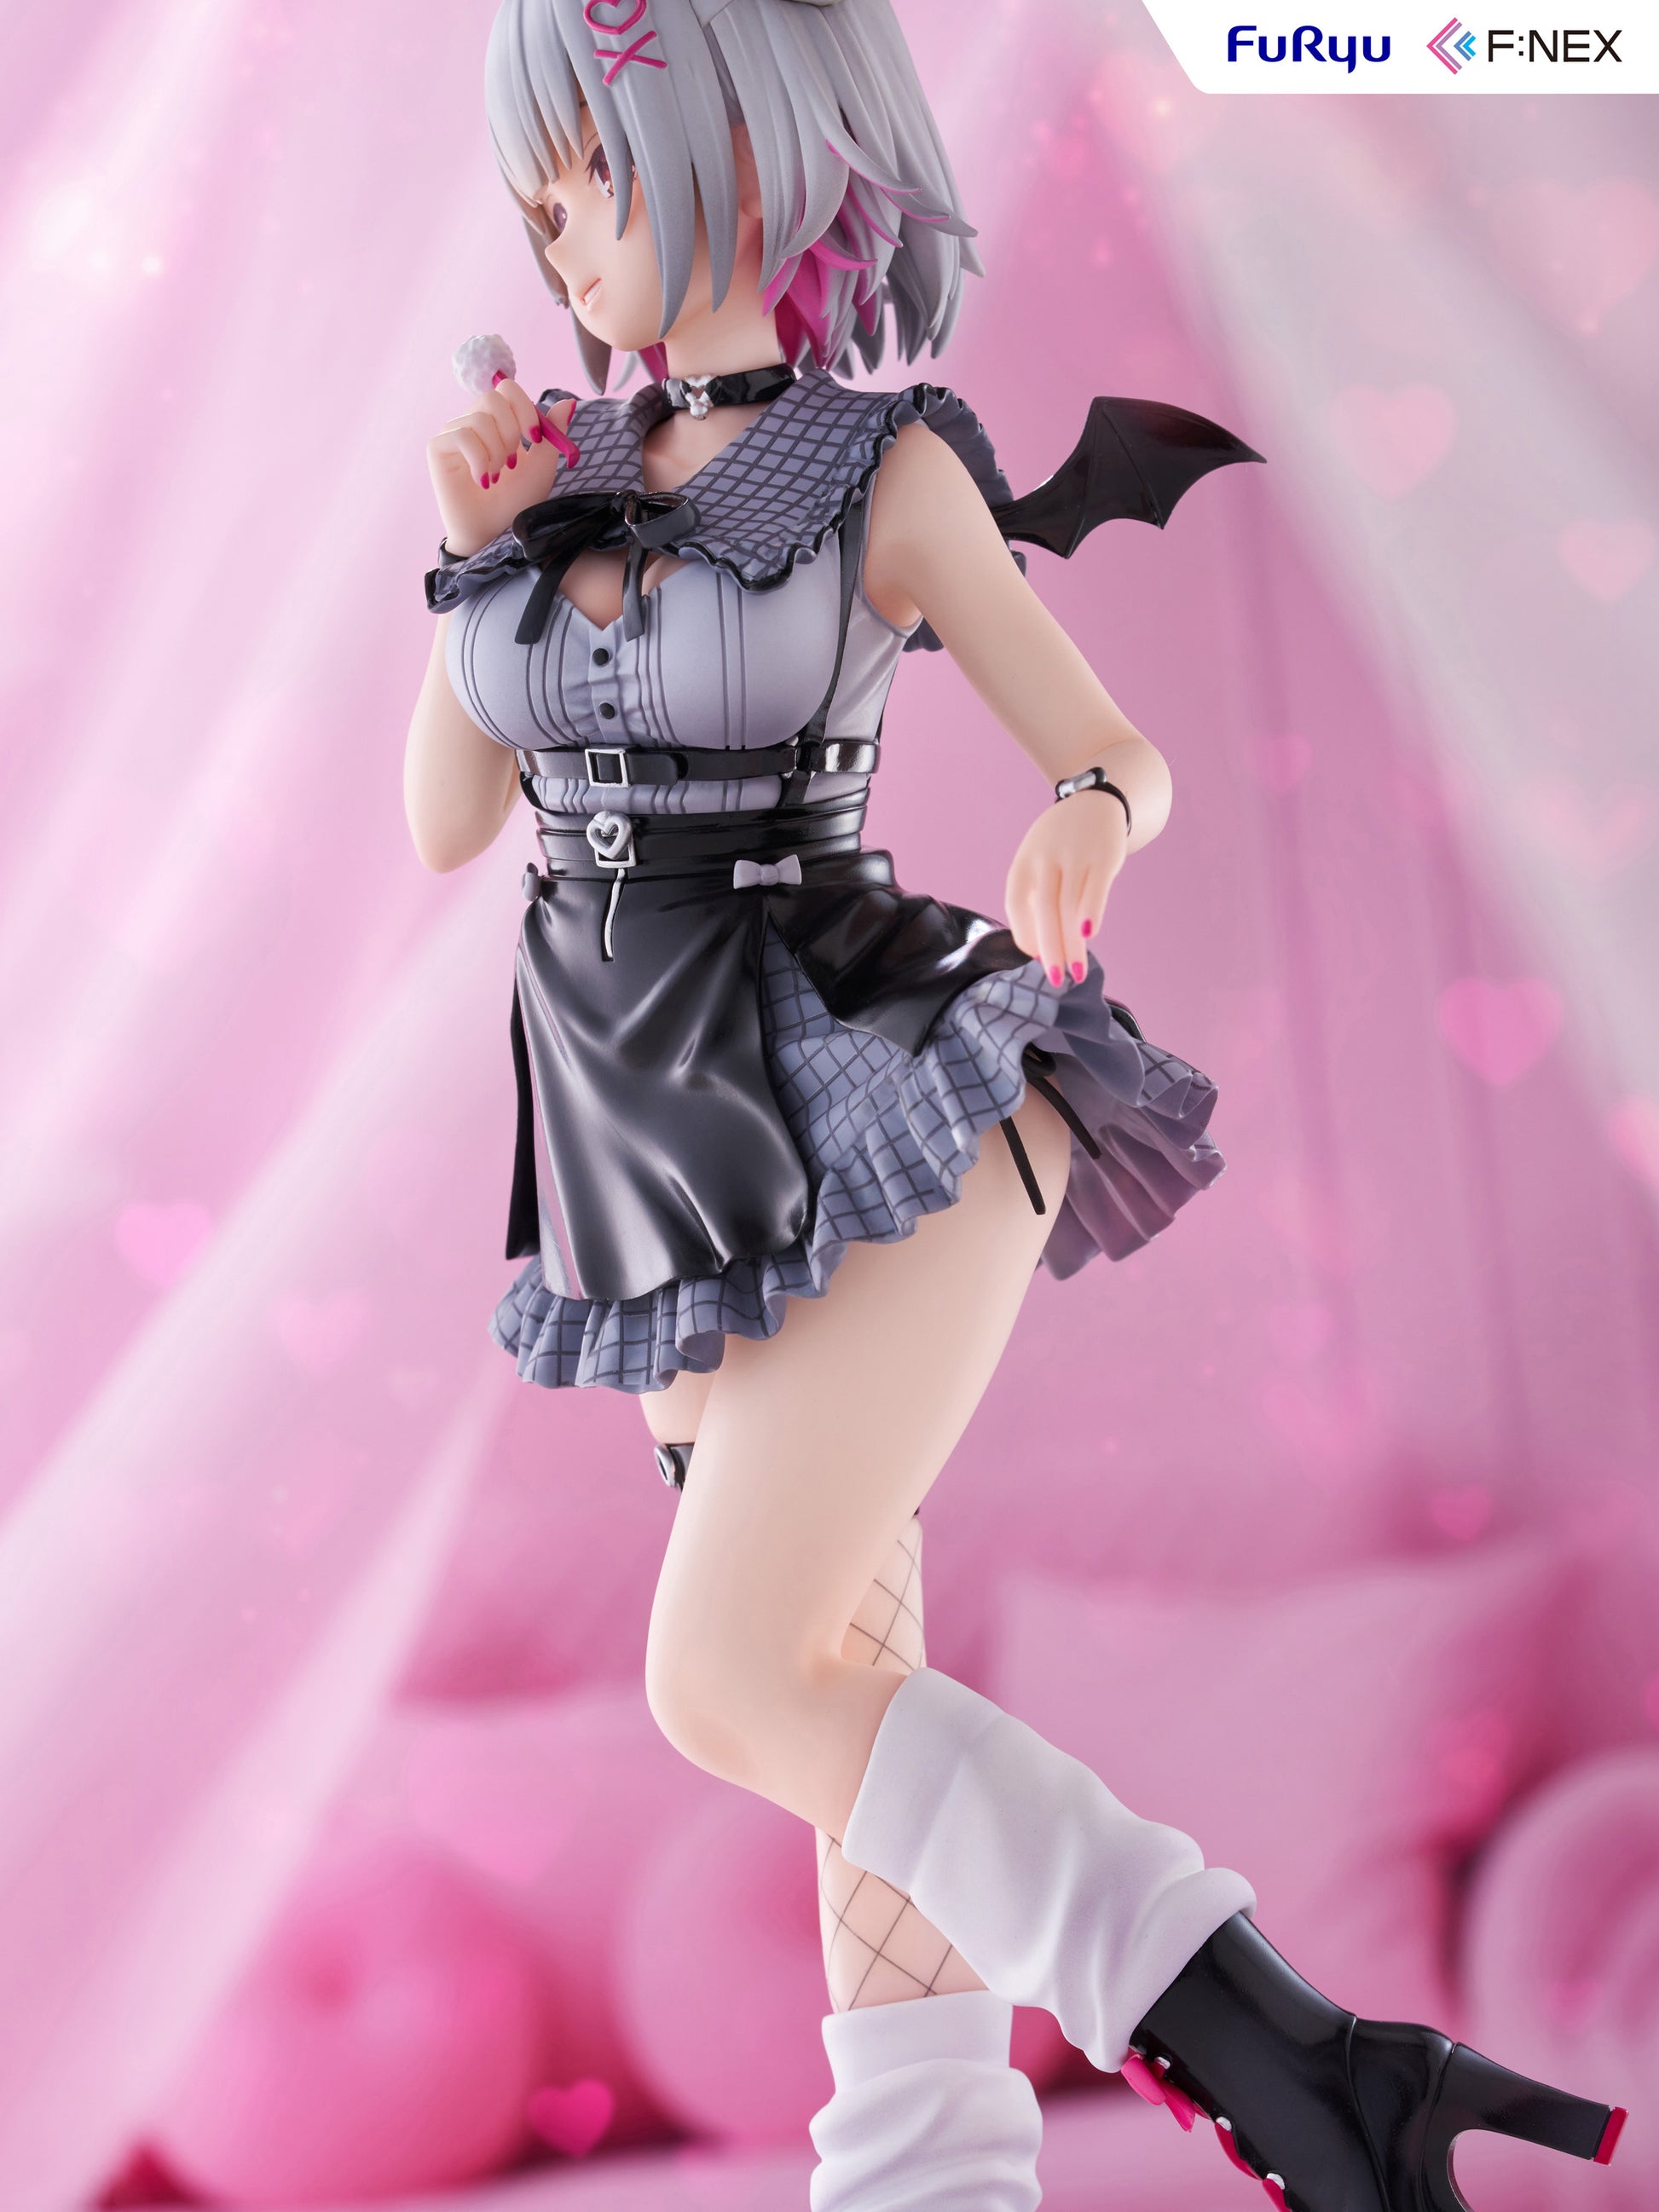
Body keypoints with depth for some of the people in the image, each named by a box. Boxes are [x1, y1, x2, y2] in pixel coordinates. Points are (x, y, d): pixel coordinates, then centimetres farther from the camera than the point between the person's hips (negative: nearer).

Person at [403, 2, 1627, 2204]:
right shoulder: (562, 468, 12)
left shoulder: (888, 465, -4)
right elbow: (446, 825, 12)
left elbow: (1123, 758, -1)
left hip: (878, 1108, -6)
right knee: (848, 1685, 10)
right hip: (674, 1151, 6)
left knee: (735, 1691, -16)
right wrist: (480, 548, 0)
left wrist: (1081, 827, -24)